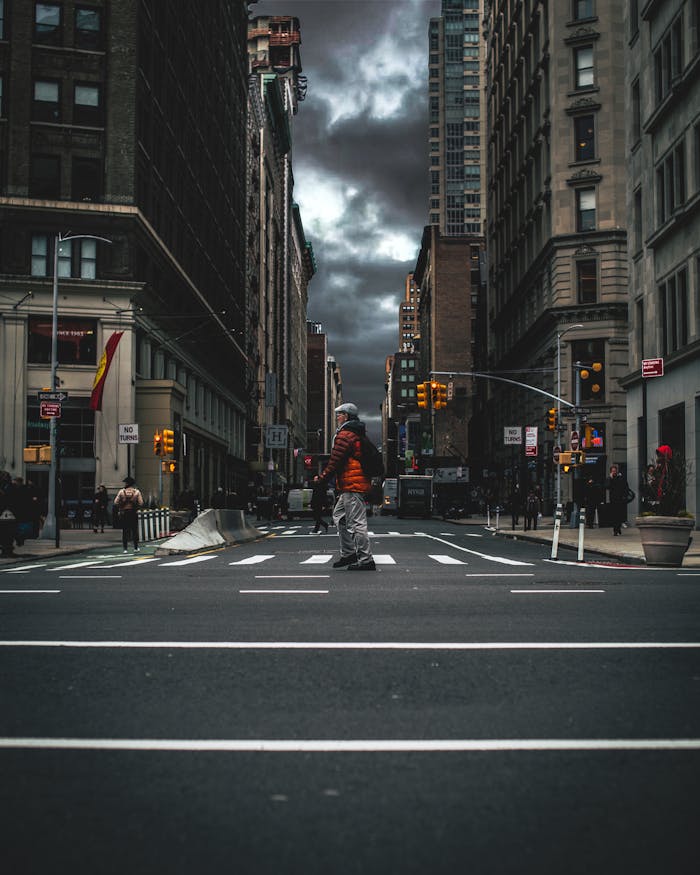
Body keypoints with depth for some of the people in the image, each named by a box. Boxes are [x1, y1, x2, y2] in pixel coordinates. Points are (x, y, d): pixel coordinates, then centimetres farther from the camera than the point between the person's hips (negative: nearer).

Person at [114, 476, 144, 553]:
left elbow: (116, 503, -7)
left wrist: (120, 509, 7)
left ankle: (125, 549, 2)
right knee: (135, 531, 9)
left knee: (125, 531, 4)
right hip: (134, 513, 0)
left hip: (124, 513, 0)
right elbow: (141, 503, -8)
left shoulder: (121, 491, -3)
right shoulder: (137, 491, -3)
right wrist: (136, 508, 9)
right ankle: (136, 548, 10)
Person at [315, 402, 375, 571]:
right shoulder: (358, 435, 20)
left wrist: (322, 478, -3)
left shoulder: (344, 435, -11)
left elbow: (335, 462, -14)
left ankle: (366, 560, -7)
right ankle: (348, 553, 20)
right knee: (339, 515, 19)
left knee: (356, 523, -9)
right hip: (361, 482, 11)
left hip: (351, 484, -11)